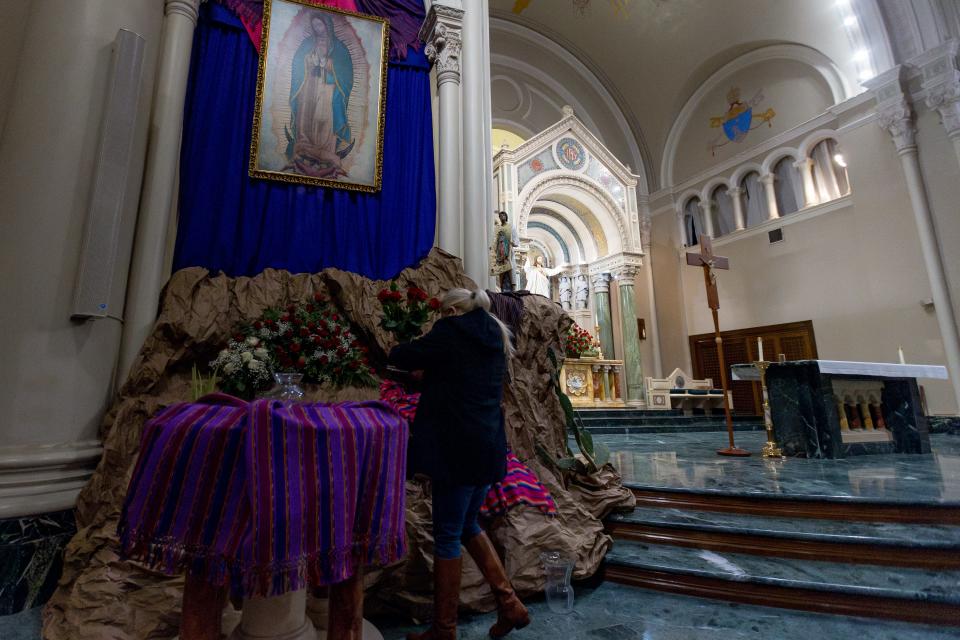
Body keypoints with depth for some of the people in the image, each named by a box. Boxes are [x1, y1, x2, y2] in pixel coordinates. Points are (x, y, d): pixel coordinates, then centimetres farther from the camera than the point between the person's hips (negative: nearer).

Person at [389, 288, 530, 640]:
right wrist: (432, 365, 23)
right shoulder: (494, 339, 13)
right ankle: (510, 604, 26)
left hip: (458, 448, -8)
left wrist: (414, 356, 19)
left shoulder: (451, 331, -8)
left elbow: (400, 357, -2)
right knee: (468, 526, 23)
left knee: (447, 536, 6)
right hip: (487, 445, 8)